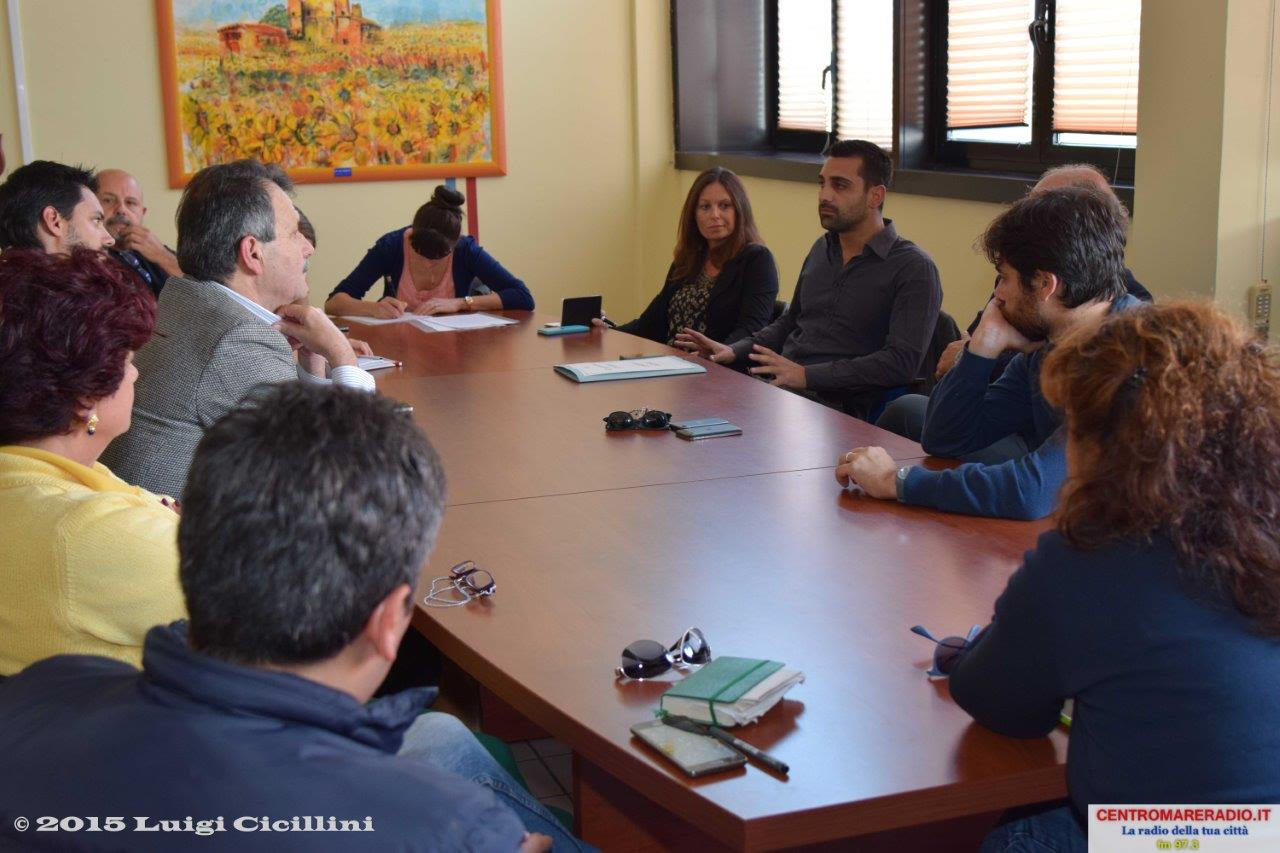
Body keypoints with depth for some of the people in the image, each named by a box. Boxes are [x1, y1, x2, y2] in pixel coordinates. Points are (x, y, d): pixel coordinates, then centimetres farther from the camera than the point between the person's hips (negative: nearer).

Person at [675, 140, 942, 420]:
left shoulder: (914, 268, -5)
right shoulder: (821, 250, 20)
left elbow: (902, 361, -15)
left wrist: (807, 375, -19)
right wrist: (734, 351, 13)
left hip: (839, 406, -7)